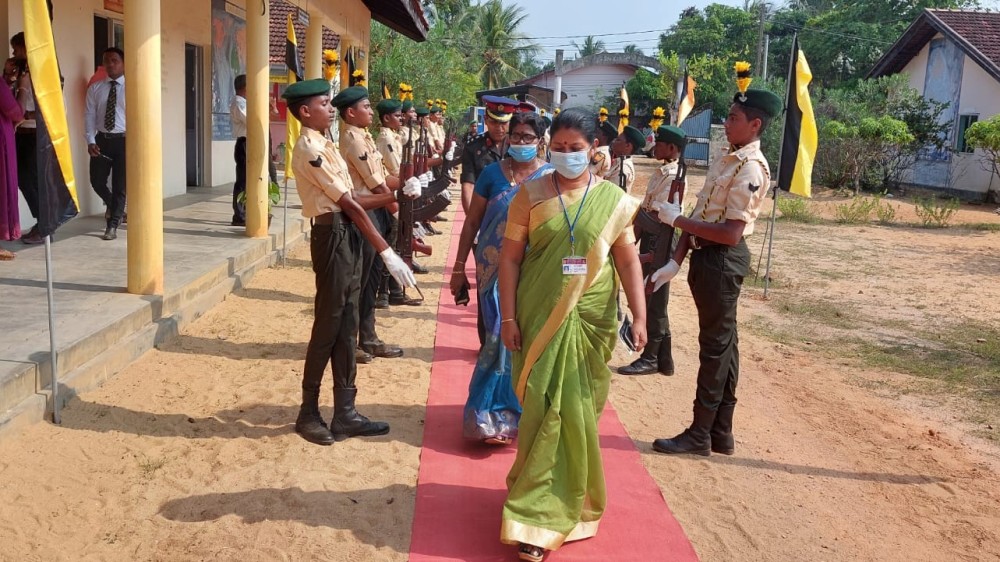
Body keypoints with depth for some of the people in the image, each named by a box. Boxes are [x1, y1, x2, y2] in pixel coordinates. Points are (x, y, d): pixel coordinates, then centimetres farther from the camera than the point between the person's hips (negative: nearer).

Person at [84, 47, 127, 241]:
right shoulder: (95, 88, 7)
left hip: (124, 140, -3)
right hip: (101, 139, 3)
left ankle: (112, 226, 11)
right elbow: (89, 116, 4)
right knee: (97, 181, 5)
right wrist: (90, 141, -7)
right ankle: (113, 207, 35)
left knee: (120, 184, 1)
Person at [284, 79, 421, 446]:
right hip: (333, 235, -10)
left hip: (348, 235, 10)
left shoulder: (324, 145, 16)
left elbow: (351, 199, 10)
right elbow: (350, 204, -19)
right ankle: (308, 414, 12)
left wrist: (396, 195, 1)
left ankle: (345, 414, 19)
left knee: (346, 327, 11)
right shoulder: (310, 149, -15)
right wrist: (386, 252, -20)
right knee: (327, 327, -1)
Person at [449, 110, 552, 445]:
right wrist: (459, 268, 4)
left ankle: (507, 408, 22)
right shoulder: (493, 173, 2)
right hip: (494, 270, 0)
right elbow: (472, 221, 5)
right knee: (500, 337, 2)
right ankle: (493, 411, 16)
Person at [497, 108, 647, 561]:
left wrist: (639, 316, -5)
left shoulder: (613, 200, 1)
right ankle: (540, 512, 16)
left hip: (591, 319, 1)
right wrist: (508, 318, -6)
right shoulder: (530, 195, -1)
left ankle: (565, 499, 26)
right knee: (545, 410, 2)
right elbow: (510, 257, -1)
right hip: (541, 317, -1)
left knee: (579, 411, 7)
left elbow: (628, 261, 2)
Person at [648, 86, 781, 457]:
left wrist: (676, 219, -17)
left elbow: (731, 233, -24)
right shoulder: (728, 160, 12)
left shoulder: (751, 169, -18)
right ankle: (721, 433, 25)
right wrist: (676, 261, 7)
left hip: (723, 260, -10)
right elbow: (700, 215, 11)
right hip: (706, 257, 10)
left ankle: (701, 433, 13)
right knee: (722, 343, 14)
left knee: (716, 345, 1)